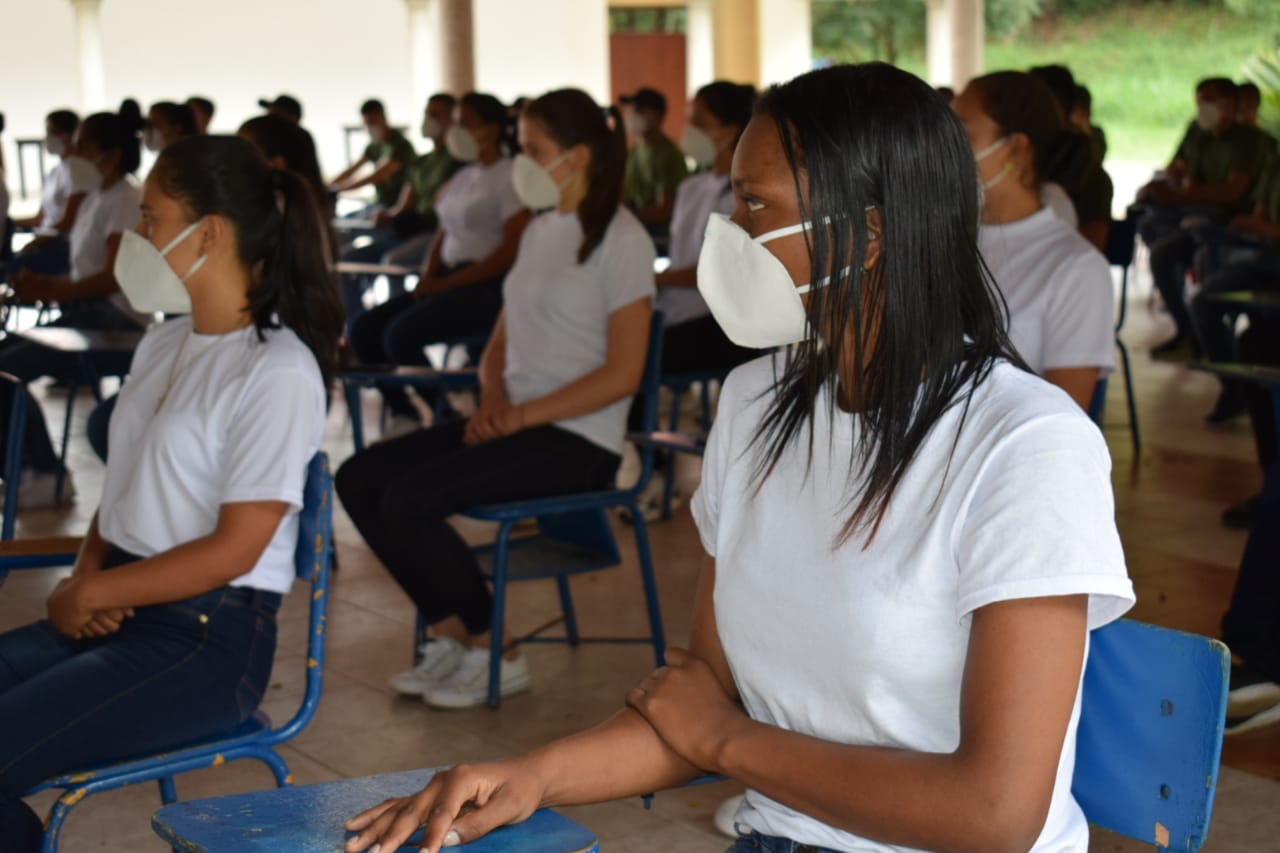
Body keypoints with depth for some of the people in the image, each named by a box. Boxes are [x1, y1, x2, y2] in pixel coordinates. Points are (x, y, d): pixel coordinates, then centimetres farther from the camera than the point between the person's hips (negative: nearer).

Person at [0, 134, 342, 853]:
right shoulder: (163, 346, 13)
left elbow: (233, 551, -16)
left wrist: (94, 593, -10)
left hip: (211, 639, -8)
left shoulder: (278, 372, -14)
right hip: (121, 615, 8)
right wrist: (84, 575, -3)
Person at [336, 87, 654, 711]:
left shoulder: (620, 240, -9)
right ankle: (451, 636, 2)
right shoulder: (539, 231, 16)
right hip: (517, 421, 9)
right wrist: (493, 400, -2)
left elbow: (622, 374, -15)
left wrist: (523, 416, -16)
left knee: (408, 499, -23)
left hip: (579, 440, -9)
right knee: (358, 478, -4)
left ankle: (493, 655, -5)